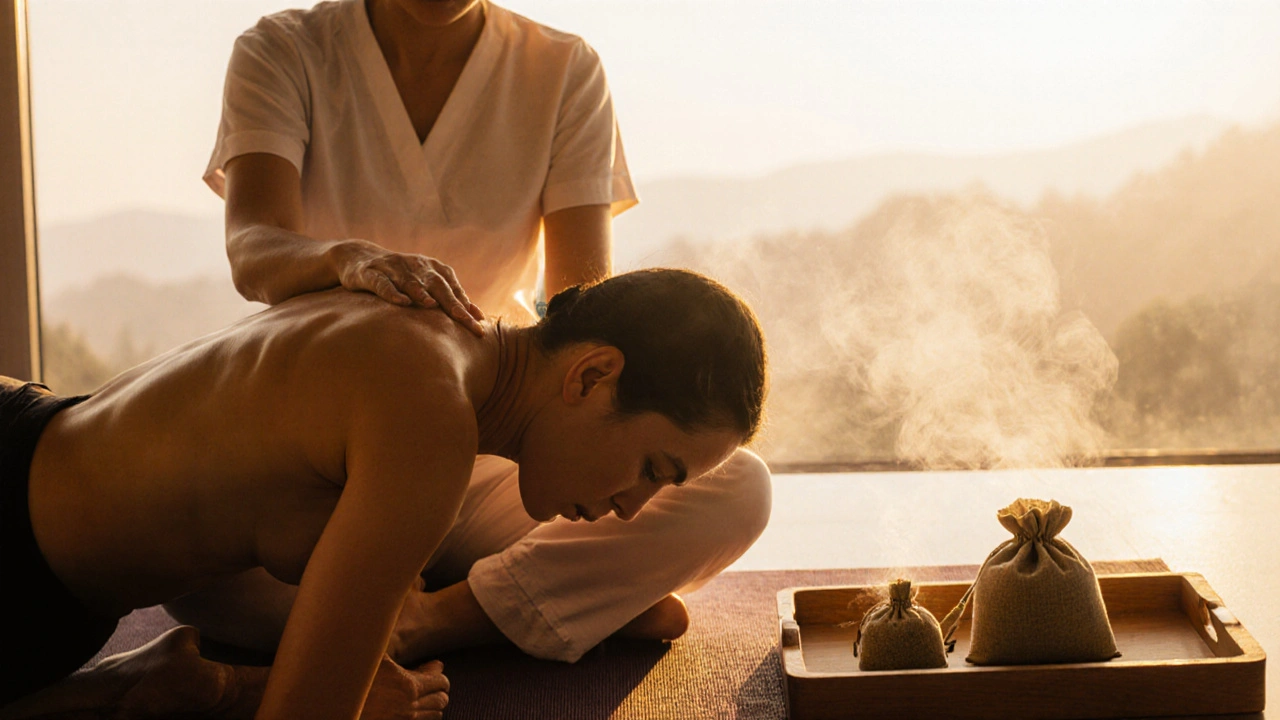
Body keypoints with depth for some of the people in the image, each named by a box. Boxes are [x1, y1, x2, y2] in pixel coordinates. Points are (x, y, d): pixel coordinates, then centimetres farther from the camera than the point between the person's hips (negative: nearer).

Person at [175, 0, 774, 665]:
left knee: (737, 486, -24)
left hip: (489, 467, 1)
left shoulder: (565, 71, -1)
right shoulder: (283, 54, -4)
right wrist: (348, 258, -46)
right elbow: (252, 251, -22)